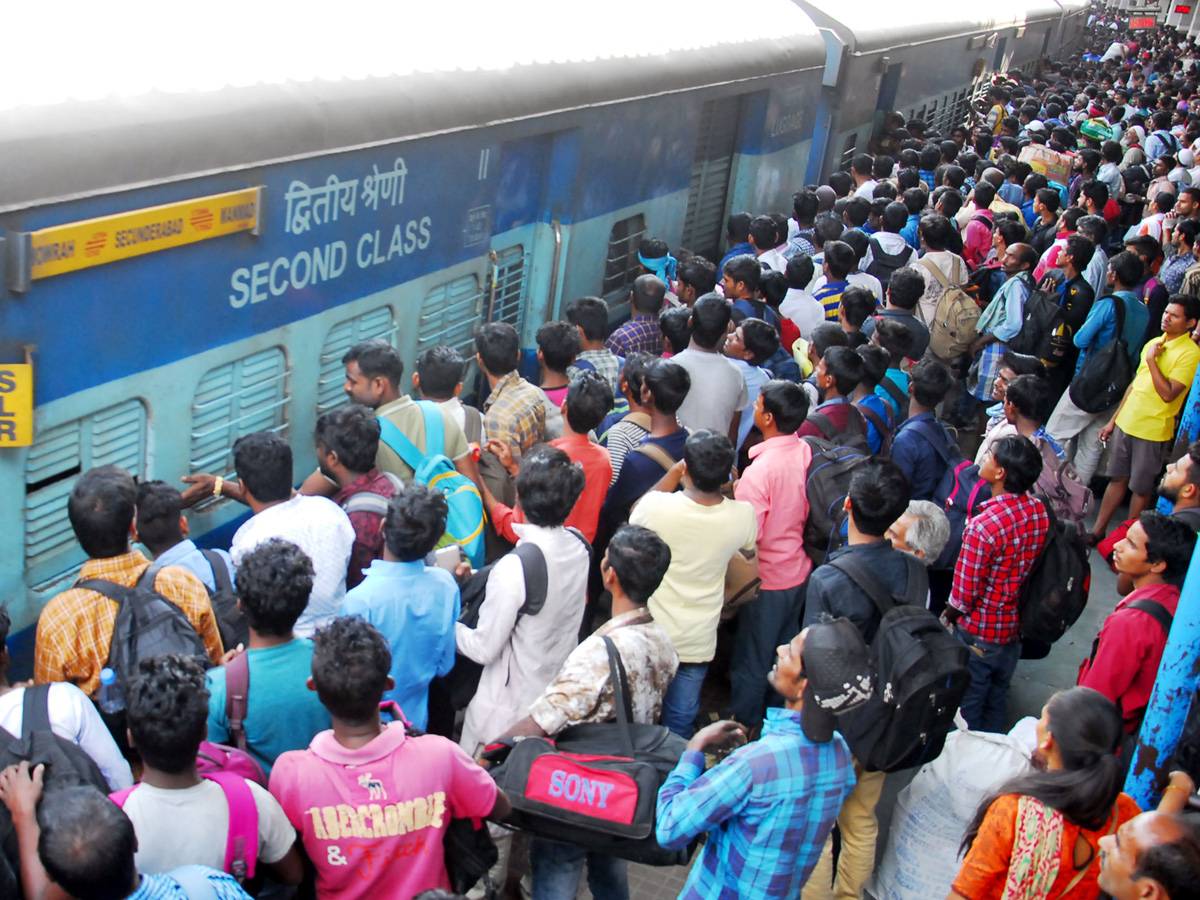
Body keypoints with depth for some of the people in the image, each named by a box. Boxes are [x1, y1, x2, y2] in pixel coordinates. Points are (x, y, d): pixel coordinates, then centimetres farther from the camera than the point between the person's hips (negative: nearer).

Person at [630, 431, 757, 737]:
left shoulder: (657, 506, -27)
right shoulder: (743, 516, -20)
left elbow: (634, 519, 0)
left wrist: (672, 475, 1)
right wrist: (724, 485, 7)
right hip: (698, 640, 1)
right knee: (680, 723, 20)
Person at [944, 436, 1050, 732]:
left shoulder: (982, 527, -32)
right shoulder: (1040, 513, -11)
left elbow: (965, 594, -23)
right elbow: (1032, 566, 2)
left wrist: (950, 613, -3)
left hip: (979, 633, -6)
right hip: (1015, 627, 6)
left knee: (967, 706, 16)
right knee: (997, 701, 26)